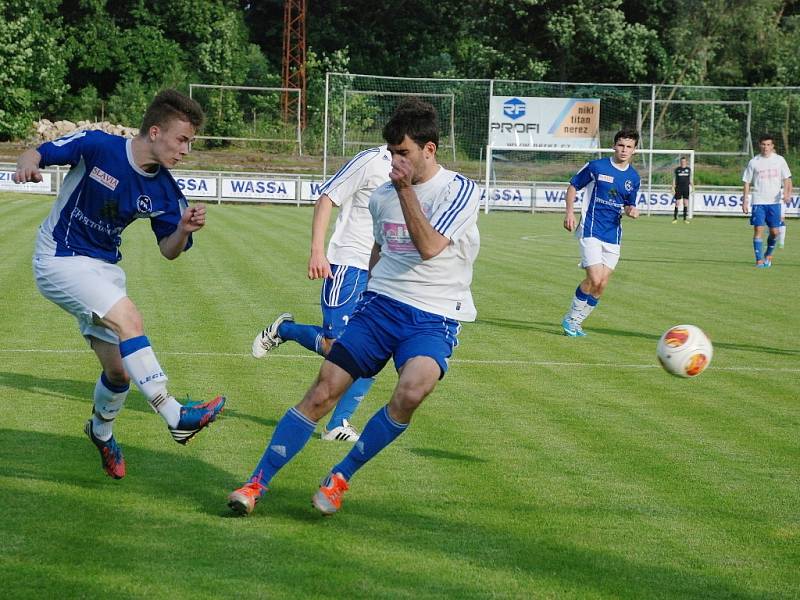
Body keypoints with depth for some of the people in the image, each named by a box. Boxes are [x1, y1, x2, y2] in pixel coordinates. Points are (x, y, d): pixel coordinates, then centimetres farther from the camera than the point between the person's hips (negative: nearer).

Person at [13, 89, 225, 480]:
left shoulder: (164, 191, -5)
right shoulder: (96, 146, -17)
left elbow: (168, 250, 1)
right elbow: (38, 154, -8)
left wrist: (184, 230, -21)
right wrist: (26, 166, -32)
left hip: (104, 268, 6)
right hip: (58, 259, -6)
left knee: (119, 372, 6)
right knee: (127, 316, -29)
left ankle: (101, 432, 39)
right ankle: (175, 417, -29)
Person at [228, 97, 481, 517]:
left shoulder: (460, 190, -6)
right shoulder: (382, 196, 11)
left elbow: (429, 247, -19)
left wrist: (405, 188, -18)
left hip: (434, 317, -4)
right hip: (380, 304, 4)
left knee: (411, 391, -31)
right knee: (323, 390, -10)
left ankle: (341, 477, -11)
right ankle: (257, 483, -1)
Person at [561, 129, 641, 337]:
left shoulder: (633, 177, 8)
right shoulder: (596, 166, -5)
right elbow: (573, 186, 6)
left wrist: (632, 210, -5)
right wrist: (570, 213, -6)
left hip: (613, 236, 5)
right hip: (591, 231, -5)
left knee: (601, 285, 2)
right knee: (594, 279, -17)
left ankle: (575, 323, 17)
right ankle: (570, 319, 3)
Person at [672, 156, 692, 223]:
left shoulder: (688, 169, 8)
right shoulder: (677, 169, 4)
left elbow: (690, 180, 12)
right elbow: (674, 179, 4)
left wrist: (692, 189, 7)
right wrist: (673, 188, -4)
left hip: (686, 189, 1)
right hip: (678, 189, -1)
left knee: (686, 203, -3)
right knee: (677, 203, -2)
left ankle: (685, 218, 2)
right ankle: (675, 218, 6)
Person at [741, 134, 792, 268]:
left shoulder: (779, 160, 4)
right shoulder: (754, 162, 3)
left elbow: (787, 179, 5)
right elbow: (747, 182, 7)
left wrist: (787, 193, -13)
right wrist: (745, 202, 2)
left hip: (775, 201, 1)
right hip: (758, 201, -1)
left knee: (775, 231, 1)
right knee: (758, 229, -9)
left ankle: (768, 254, 26)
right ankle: (759, 260, -5)